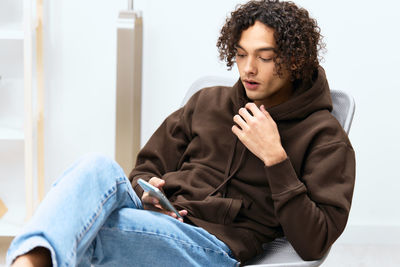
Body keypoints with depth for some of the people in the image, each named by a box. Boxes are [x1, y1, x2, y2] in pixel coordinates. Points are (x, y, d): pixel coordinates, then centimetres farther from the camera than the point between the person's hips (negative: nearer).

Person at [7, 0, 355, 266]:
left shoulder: (325, 138, 6)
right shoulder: (207, 102, 23)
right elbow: (146, 170, 27)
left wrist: (275, 157, -12)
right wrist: (147, 189, 1)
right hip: (154, 219, 5)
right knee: (99, 168, -32)